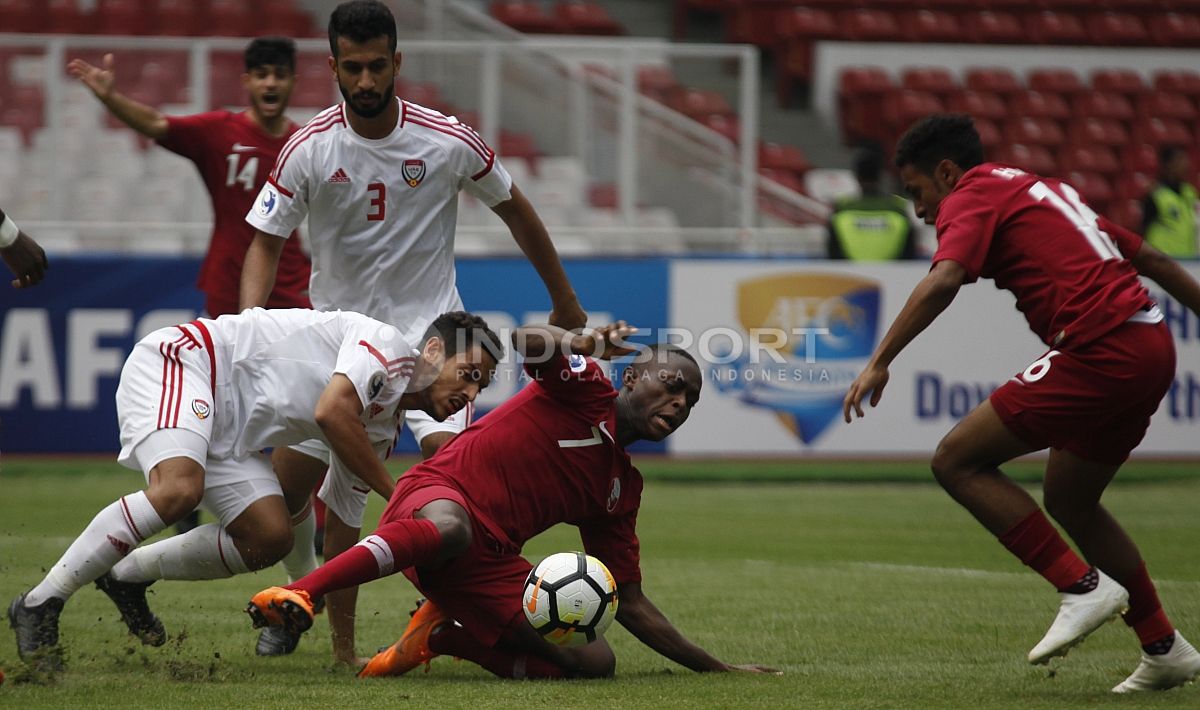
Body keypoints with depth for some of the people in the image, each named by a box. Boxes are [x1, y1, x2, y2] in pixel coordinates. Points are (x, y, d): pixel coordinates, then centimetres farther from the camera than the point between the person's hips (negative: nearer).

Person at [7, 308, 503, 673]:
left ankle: (128, 575, 14)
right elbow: (331, 412, -27)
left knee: (270, 538, -4)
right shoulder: (387, 345, -10)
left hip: (226, 430, 9)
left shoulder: (381, 431, 15)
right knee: (177, 491, -32)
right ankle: (39, 605, -25)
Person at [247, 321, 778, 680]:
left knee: (595, 663, -9)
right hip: (432, 499, -7)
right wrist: (575, 345, -38)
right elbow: (526, 342, -16)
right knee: (452, 527, -44)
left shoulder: (622, 488, 23)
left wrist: (714, 667, 23)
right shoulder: (586, 391, 6)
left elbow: (629, 603, 25)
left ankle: (443, 633, 5)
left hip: (489, 560, 7)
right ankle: (296, 594, -43)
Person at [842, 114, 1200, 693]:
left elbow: (943, 281, -20)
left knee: (957, 461, -3)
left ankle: (1083, 586, -6)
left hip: (1097, 351, -9)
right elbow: (1151, 259, 28)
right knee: (1068, 500, 24)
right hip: (1150, 347, 9)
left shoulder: (971, 199, 1)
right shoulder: (1044, 190, 27)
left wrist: (879, 362, -23)